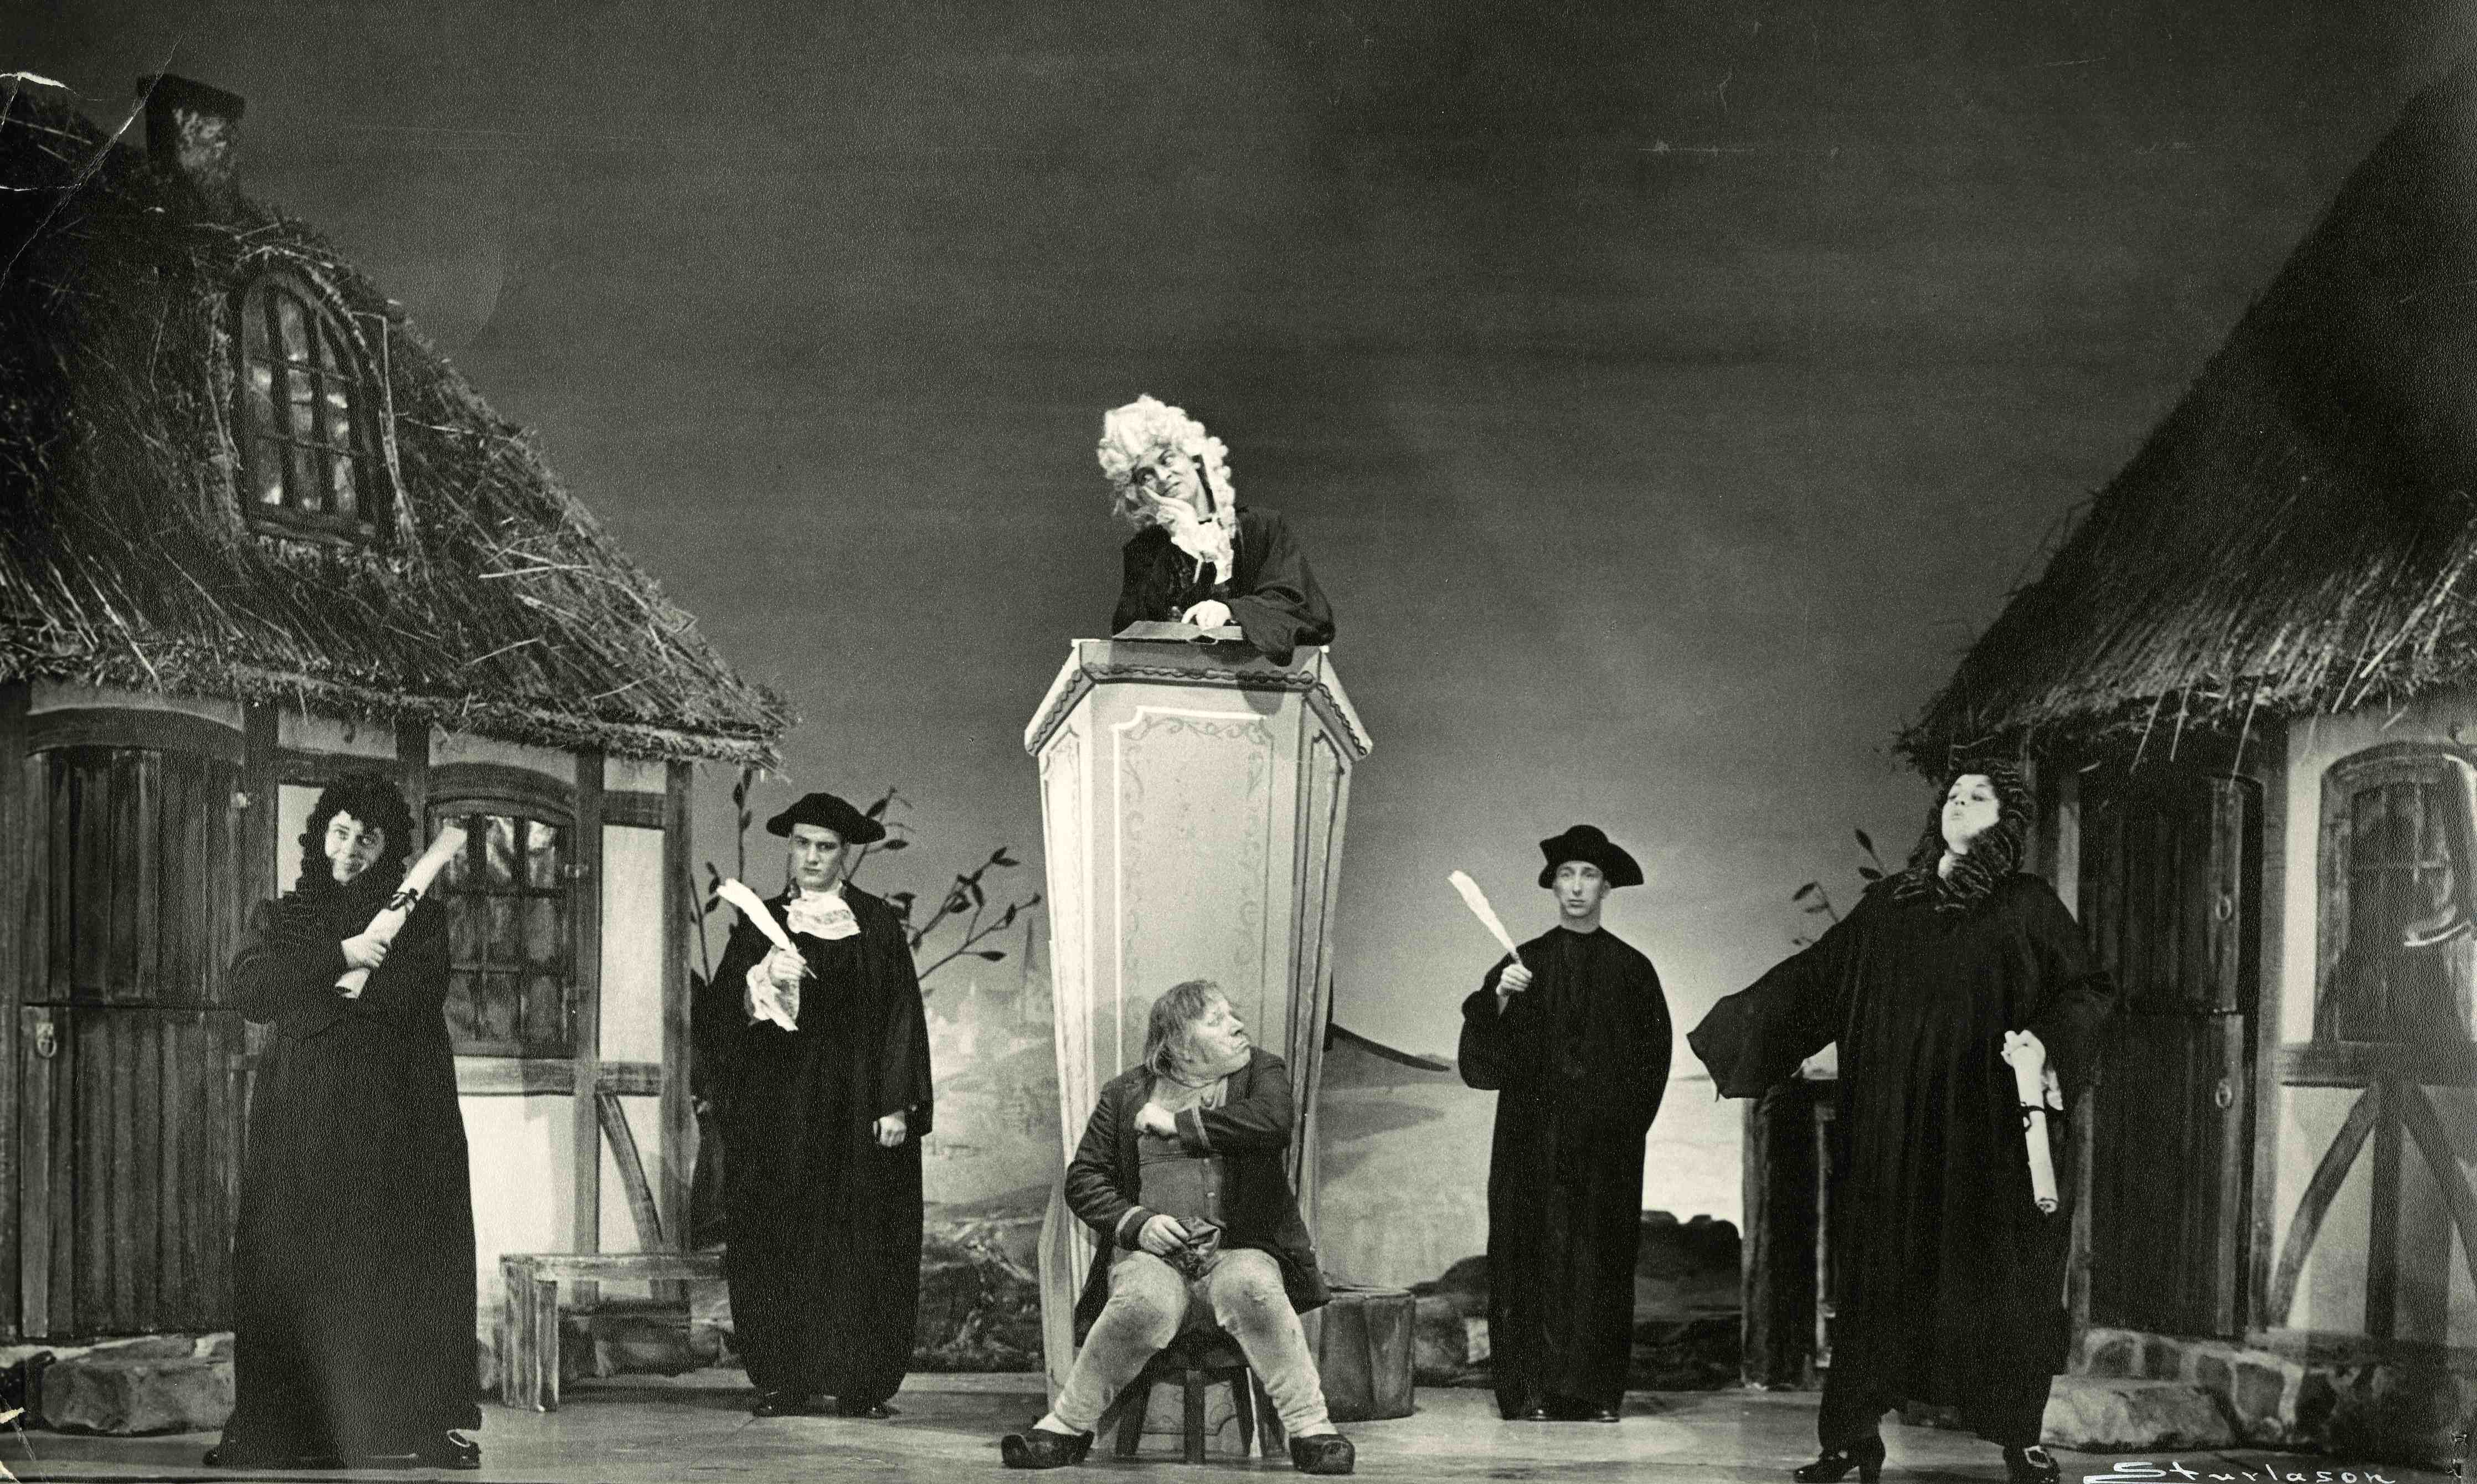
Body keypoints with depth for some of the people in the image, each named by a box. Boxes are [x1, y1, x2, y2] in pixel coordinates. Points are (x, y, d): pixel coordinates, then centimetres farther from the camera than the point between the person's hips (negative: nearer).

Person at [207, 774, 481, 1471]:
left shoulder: (417, 916, 13)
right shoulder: (281, 916, 17)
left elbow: (412, 993, -6)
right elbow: (247, 987, -2)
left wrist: (307, 1001, -4)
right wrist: (339, 955, -13)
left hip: (396, 1118, -1)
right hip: (301, 1118, 1)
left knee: (402, 1268, -7)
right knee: (291, 1268, -6)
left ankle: (425, 1426, -8)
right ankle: (279, 1431, -6)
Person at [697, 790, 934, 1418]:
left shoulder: (877, 925, 8)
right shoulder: (763, 925, 10)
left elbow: (900, 1016, 3)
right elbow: (720, 1013, 1)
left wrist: (897, 1105, -6)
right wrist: (763, 979, -20)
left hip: (854, 1109, -1)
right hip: (778, 1105, 1)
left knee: (857, 1243, -3)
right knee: (778, 1240, -4)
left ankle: (859, 1382, 1)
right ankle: (782, 1379, 0)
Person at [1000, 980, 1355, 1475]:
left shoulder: (1263, 1072, 11)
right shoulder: (1127, 1093, 12)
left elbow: (1272, 1123, -12)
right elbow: (1083, 1179, 11)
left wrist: (1177, 1123, -7)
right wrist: (1136, 1223, -7)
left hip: (1238, 1247, 0)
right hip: (1152, 1248, 0)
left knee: (1252, 1289, -36)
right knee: (1144, 1304, -35)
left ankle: (1311, 1429, -28)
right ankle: (1067, 1427, -17)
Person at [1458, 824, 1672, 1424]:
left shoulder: (1632, 970, 8)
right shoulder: (1524, 963, 6)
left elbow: (1653, 1059, 10)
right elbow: (1482, 1048, -1)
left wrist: (1626, 1118, 1)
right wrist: (1499, 999, -18)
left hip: (1607, 1143, 0)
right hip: (1535, 1140, 0)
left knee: (1601, 1261, -1)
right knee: (1535, 1254, -5)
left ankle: (1597, 1391, 3)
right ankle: (1533, 1390, -3)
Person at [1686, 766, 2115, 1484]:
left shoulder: (2027, 905, 3)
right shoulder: (1889, 901, 12)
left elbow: (2088, 991, 1)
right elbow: (1817, 974, 16)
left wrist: (2047, 1041, -18)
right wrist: (1737, 1022, 13)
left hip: (1988, 1125, -2)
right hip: (1894, 1124, 3)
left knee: (1999, 1273, -1)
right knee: (1882, 1270, 2)